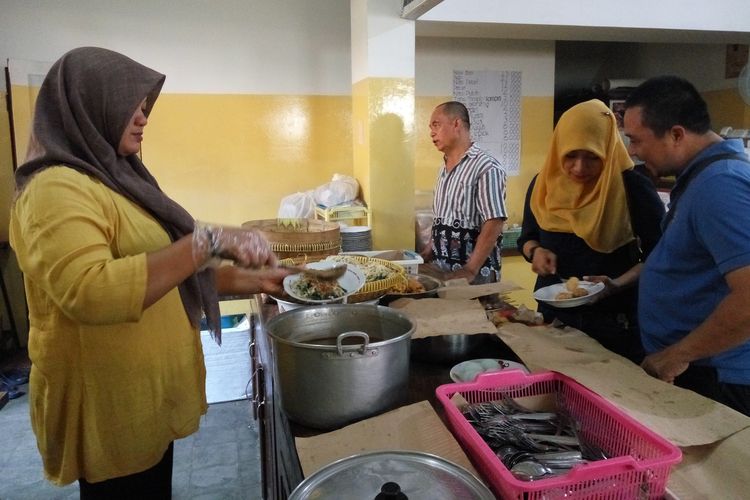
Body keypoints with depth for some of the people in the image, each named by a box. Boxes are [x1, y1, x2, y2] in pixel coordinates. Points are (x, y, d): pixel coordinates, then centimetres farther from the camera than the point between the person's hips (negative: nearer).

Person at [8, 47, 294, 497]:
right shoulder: (57, 189, -19)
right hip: (111, 412, -9)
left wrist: (247, 280, 7)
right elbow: (90, 291, -36)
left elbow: (161, 270, 17)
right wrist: (208, 240, -35)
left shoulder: (111, 177, 11)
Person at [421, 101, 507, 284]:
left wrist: (470, 270, -22)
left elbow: (494, 223, -20)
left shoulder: (485, 167, -13)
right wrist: (426, 254, 5)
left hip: (475, 273, -7)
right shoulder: (445, 168, 11)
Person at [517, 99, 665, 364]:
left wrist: (618, 285, -26)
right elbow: (527, 238, 10)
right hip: (553, 316, 4)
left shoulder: (633, 188, -13)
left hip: (614, 322, -3)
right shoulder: (543, 185, -1)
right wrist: (535, 251, -12)